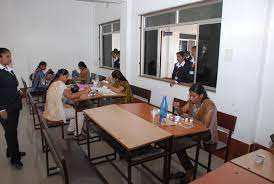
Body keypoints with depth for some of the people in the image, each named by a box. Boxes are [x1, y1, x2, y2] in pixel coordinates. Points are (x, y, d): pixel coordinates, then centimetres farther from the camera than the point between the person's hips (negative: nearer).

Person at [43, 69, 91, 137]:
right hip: (56, 113, -10)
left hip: (51, 111, 10)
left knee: (74, 109, 25)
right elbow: (70, 96, -23)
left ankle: (71, 130, 30)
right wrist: (84, 91, -19)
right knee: (80, 113, 3)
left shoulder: (54, 83, 11)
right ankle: (77, 134, 17)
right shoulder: (60, 83, -18)